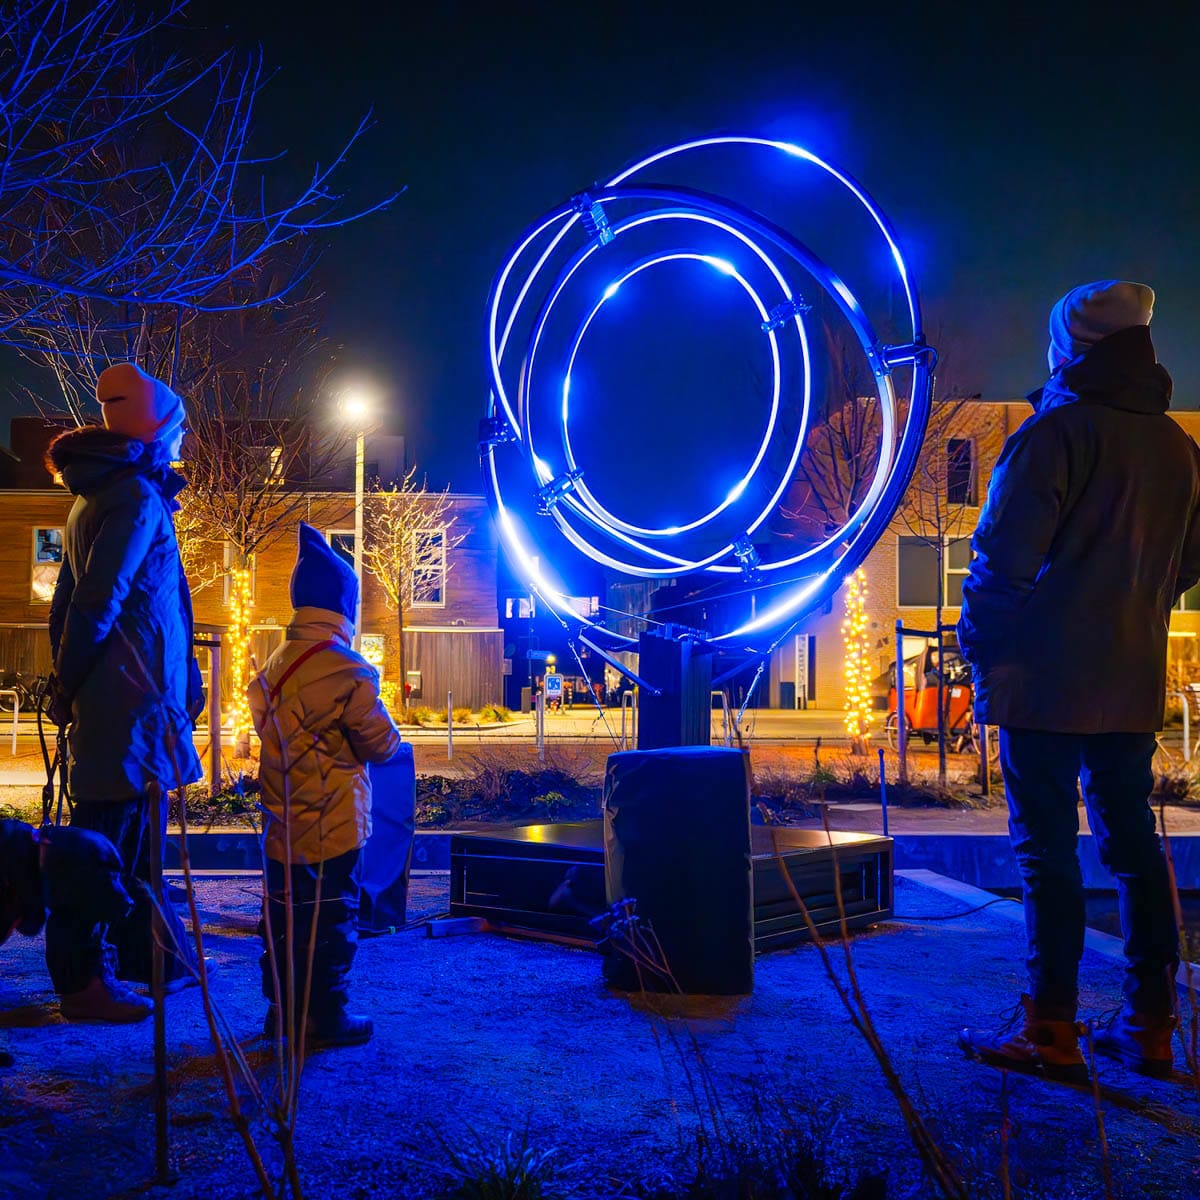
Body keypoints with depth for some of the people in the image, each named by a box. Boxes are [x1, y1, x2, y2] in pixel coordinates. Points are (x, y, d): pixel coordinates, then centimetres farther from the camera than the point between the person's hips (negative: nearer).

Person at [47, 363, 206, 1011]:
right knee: (115, 828, -5)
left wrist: (66, 679, 20)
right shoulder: (139, 498, -12)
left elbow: (66, 600, 19)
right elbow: (100, 597, -18)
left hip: (104, 693, 10)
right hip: (134, 691, -10)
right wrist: (71, 680, -11)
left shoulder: (91, 497, 19)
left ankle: (156, 958, 25)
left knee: (132, 831, 15)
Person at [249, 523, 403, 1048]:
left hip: (281, 823, 7)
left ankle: (282, 1010, 25)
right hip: (332, 825, -6)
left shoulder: (275, 665, 3)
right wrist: (386, 734, 10)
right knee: (331, 919, 4)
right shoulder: (348, 672, -18)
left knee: (283, 916, 15)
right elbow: (382, 744, -11)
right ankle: (326, 1017, 12)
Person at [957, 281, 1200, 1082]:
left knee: (1046, 847, -3)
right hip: (1134, 683, 7)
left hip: (1047, 678, -7)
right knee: (1133, 843, 12)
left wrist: (978, 640, -2)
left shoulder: (1057, 431, -10)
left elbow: (1006, 551, -14)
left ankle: (1051, 1033, 1)